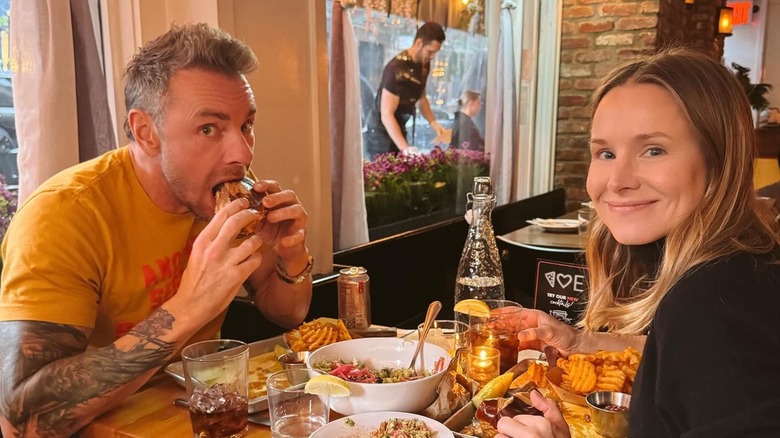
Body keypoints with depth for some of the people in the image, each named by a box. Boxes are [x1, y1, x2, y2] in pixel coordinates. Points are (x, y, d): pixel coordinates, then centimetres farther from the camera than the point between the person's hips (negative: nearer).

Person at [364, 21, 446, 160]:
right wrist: (404, 147, -35)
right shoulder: (397, 68, -25)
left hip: (398, 130, 8)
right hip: (380, 132, -8)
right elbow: (386, 115, -27)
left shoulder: (424, 64, 1)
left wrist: (433, 123, 0)